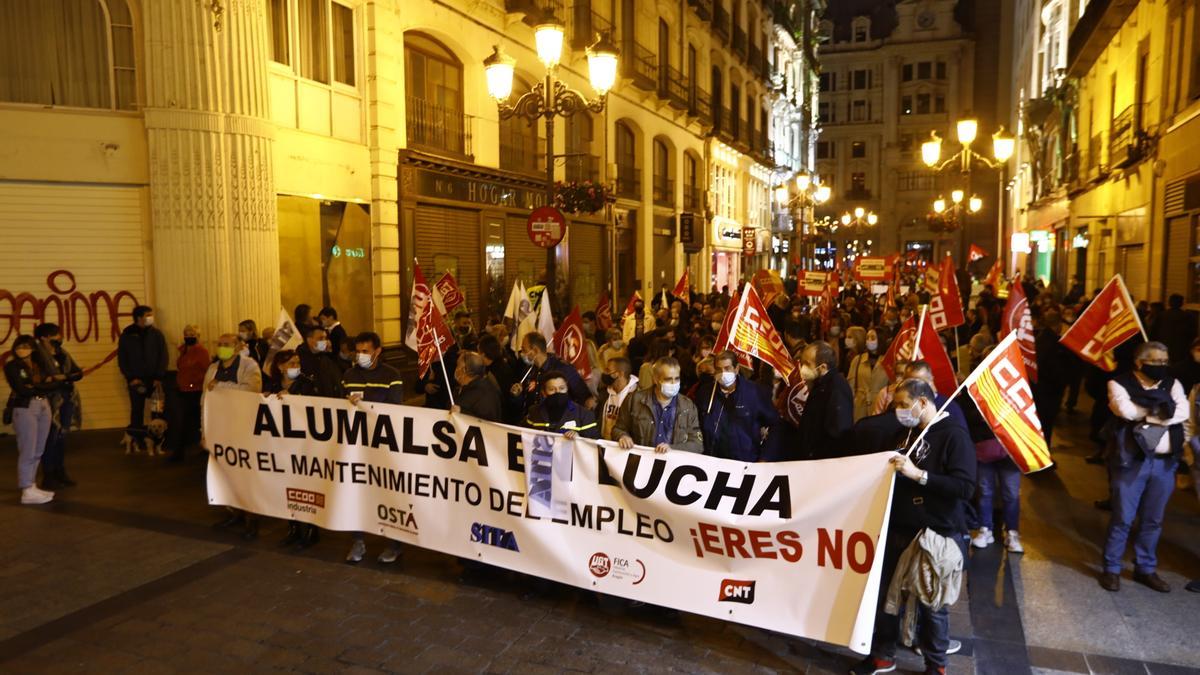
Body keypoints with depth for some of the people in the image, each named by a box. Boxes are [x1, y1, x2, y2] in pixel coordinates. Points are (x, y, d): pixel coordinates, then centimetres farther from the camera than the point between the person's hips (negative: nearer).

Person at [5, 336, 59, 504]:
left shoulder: (40, 364, 13)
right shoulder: (11, 366, -1)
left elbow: (54, 384, 3)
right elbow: (21, 390, -12)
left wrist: (35, 387, -12)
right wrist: (43, 386, -2)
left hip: (44, 407, 5)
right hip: (24, 409, -5)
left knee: (38, 452, 9)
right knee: (28, 452, -5)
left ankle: (31, 486, 18)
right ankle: (27, 491, 0)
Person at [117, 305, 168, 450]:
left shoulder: (156, 334, 4)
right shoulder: (126, 336, 3)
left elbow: (163, 356, 1)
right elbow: (122, 359, 4)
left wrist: (159, 377, -8)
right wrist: (130, 378, -6)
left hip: (154, 379, 0)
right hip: (136, 380, 0)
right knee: (137, 409, 3)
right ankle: (138, 439, 11)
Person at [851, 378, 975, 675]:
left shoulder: (954, 435, -11)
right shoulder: (902, 435, 11)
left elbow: (965, 487, -21)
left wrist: (918, 474, -27)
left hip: (936, 536, -6)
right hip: (897, 531, 7)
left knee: (931, 604, 7)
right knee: (884, 595, 12)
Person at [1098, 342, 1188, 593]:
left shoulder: (1173, 384, 10)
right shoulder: (1119, 384, -3)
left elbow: (1182, 412, -7)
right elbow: (1126, 410, -21)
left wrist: (1148, 413, -16)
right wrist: (1161, 406, -7)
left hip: (1165, 462, 5)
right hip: (1132, 461, -4)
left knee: (1153, 520, 13)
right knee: (1122, 518, 0)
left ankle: (1146, 568, 27)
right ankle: (1111, 569, 12)